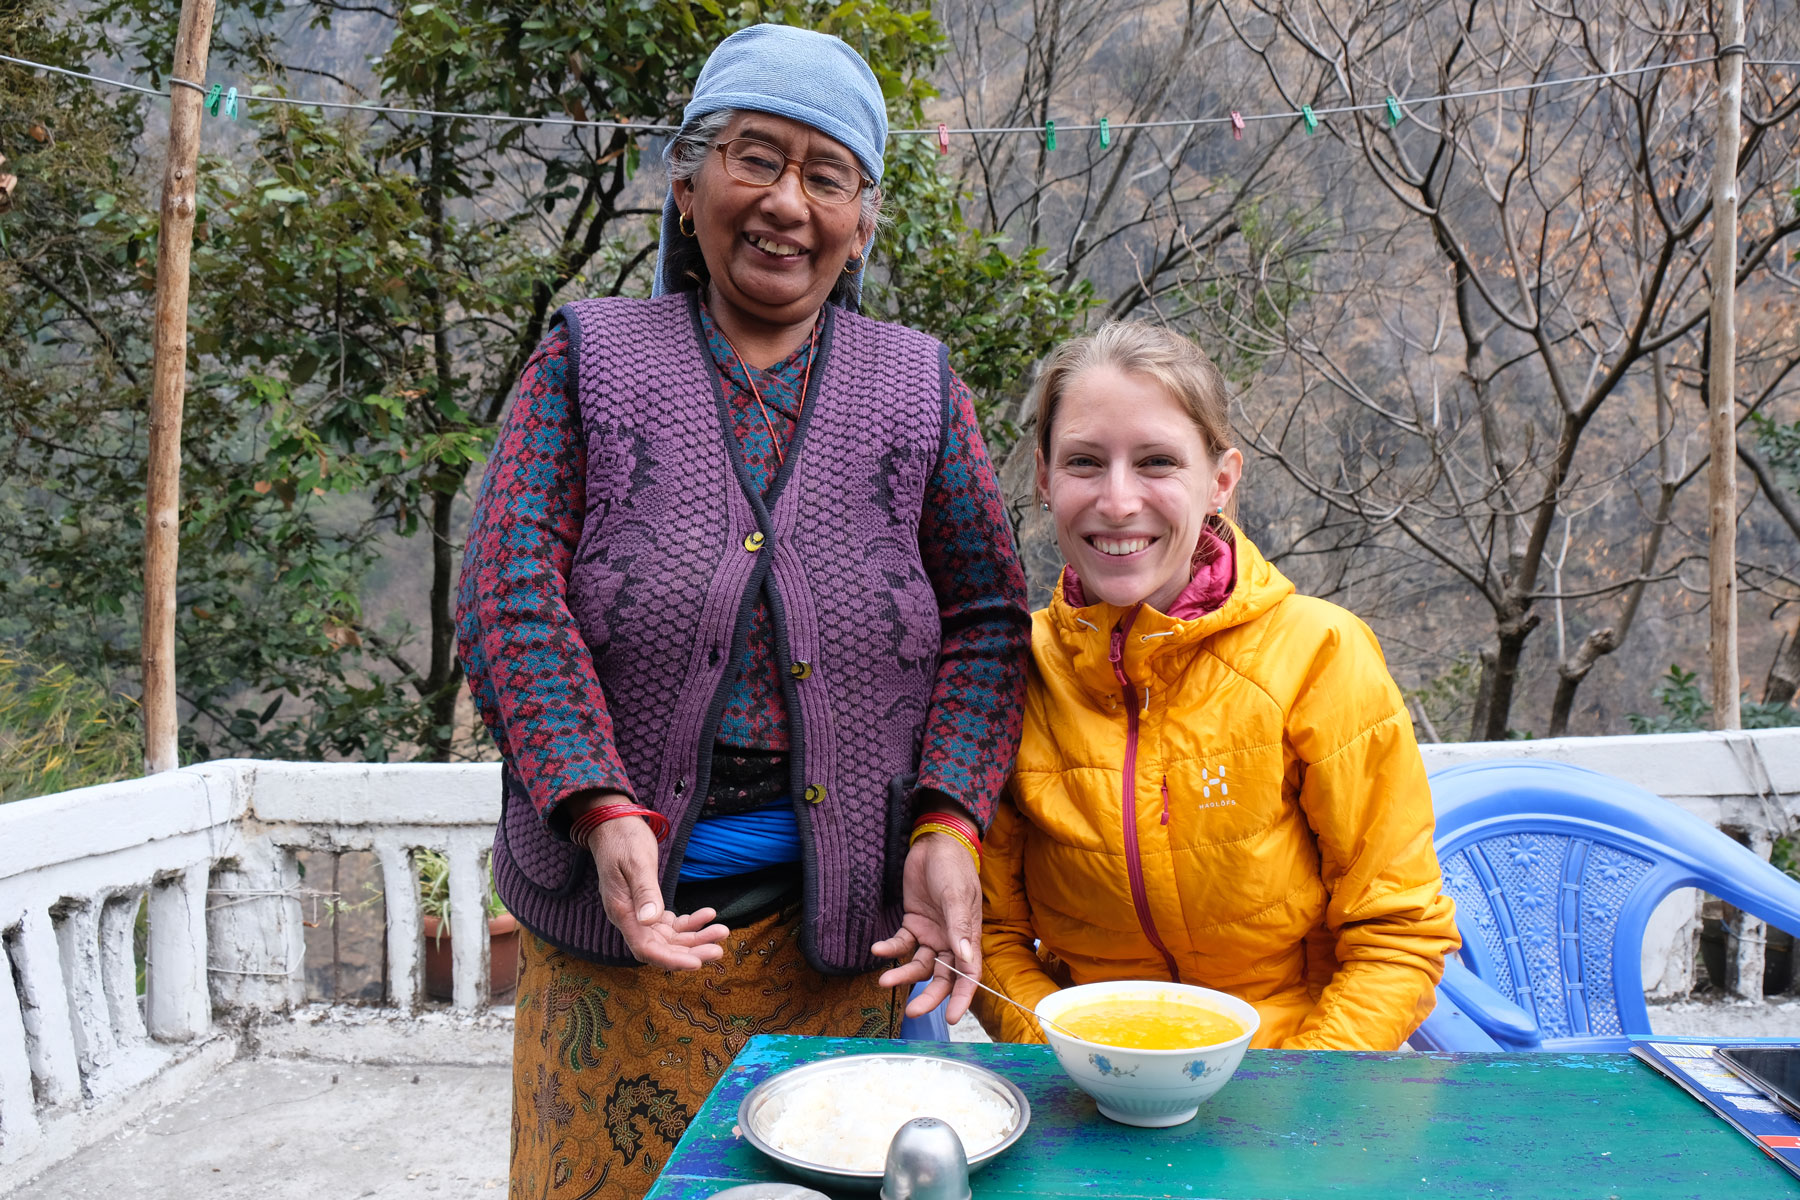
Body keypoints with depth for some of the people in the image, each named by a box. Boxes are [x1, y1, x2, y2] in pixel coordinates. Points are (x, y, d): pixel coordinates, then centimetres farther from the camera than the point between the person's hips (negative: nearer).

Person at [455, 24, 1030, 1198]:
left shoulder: (917, 384, 7)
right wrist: (601, 811, -17)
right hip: (621, 914, 0)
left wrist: (948, 825, -10)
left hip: (848, 923, 1)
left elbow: (988, 617, 4)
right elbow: (510, 586, -5)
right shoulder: (591, 356, 4)